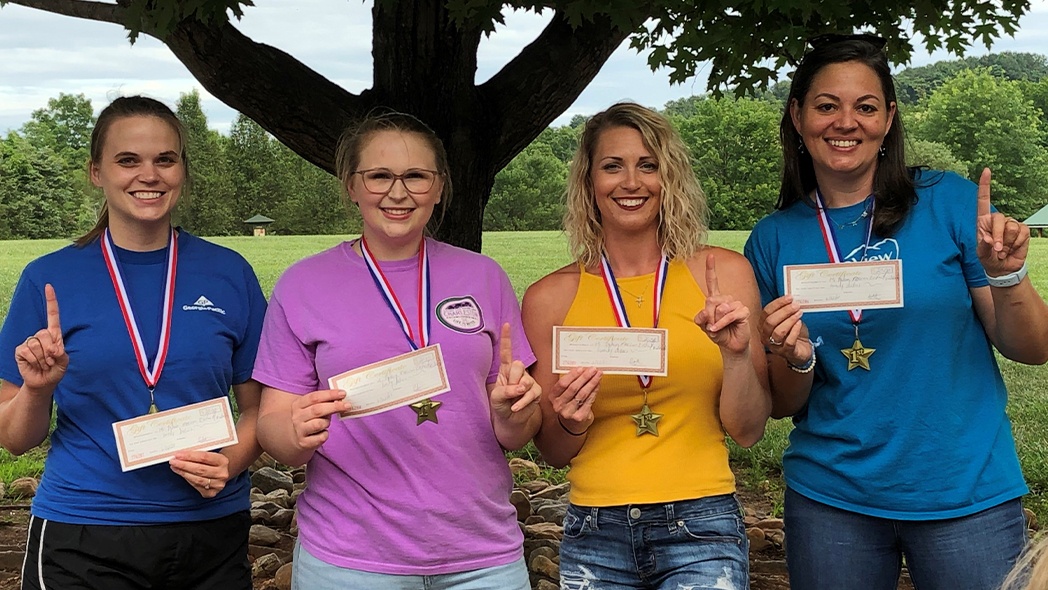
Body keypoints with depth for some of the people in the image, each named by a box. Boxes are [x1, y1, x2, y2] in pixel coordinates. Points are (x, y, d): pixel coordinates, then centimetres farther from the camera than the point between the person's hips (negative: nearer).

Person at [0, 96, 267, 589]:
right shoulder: (49, 279, -2)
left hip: (210, 535, 1)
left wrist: (229, 464, -12)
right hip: (81, 543, -1)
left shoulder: (229, 274, 1)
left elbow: (257, 408, 7)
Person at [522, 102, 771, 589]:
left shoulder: (723, 273, -2)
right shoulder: (550, 298, -1)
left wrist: (736, 355, -16)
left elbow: (748, 431, 0)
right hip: (595, 535, 1)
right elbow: (553, 452, 7)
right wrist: (572, 423, -14)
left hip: (701, 528, -1)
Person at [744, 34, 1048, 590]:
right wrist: (795, 359, -15)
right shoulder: (773, 240, 0)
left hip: (967, 490, -1)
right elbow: (782, 404, 6)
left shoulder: (949, 202, -5)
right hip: (831, 498, 2)